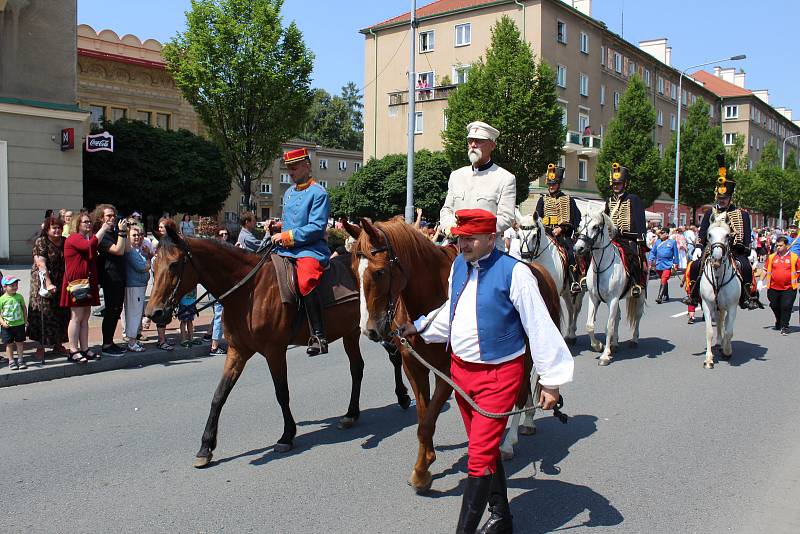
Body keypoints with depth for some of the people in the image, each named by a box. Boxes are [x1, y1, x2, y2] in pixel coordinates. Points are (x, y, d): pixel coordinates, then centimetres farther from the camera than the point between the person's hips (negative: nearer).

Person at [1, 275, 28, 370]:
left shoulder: (19, 297, 0)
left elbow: (24, 308, 10)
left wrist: (25, 320, 9)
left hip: (19, 324, 2)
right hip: (7, 326, -2)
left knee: (20, 343, 10)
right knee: (9, 344, 6)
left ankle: (20, 360, 21)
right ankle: (11, 361, 16)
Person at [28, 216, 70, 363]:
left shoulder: (66, 242, 9)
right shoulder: (41, 242, -5)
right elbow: (41, 264, -14)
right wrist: (48, 284, -22)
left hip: (62, 283, 5)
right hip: (44, 282, -5)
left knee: (62, 313, 5)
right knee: (43, 313, -4)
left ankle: (58, 344, 17)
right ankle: (40, 347, 2)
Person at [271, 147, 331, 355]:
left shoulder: (318, 193, -5)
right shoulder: (289, 193, 20)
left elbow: (316, 228, -14)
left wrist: (287, 236, -14)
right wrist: (277, 225, 10)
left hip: (311, 250, -9)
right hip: (286, 250, 9)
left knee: (306, 282, -34)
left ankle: (319, 336, -31)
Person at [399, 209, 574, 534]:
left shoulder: (514, 272, -17)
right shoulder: (458, 266, 4)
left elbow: (540, 327, -15)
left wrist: (551, 380, -14)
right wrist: (418, 327, 18)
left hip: (498, 375, -7)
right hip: (460, 370, 7)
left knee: (480, 457, -7)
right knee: (485, 448, 20)